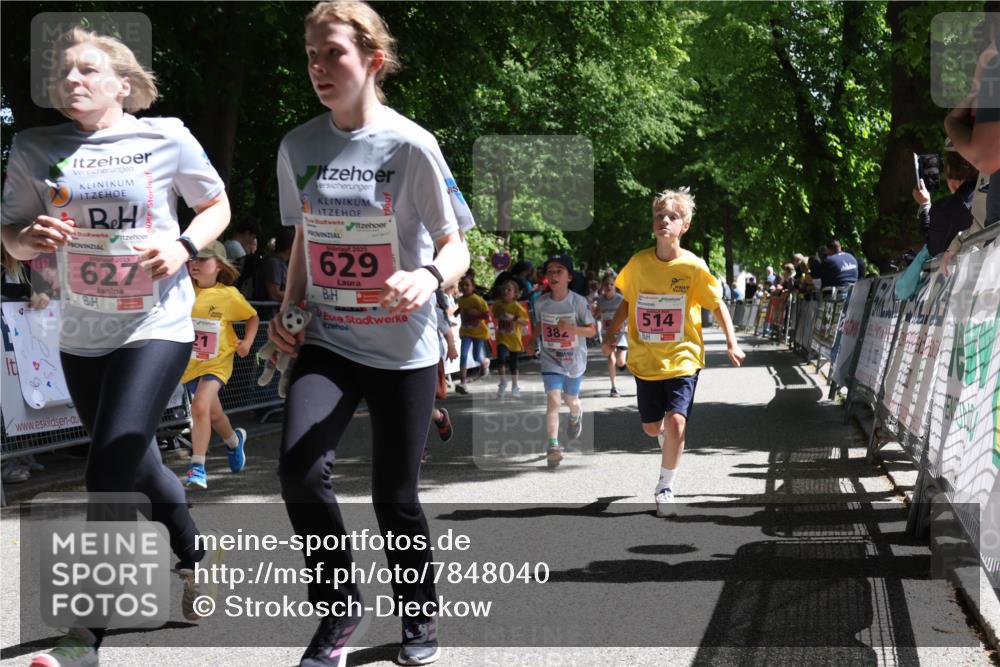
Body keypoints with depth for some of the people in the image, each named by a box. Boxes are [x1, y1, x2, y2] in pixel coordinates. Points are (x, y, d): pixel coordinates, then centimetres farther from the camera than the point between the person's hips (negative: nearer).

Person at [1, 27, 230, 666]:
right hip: (82, 333, 5)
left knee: (110, 473, -14)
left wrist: (182, 246, -13)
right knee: (137, 465, 17)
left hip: (157, 327, -4)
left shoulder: (167, 138, -5)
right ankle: (192, 560, 44)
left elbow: (218, 206, 6)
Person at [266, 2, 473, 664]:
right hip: (327, 341, 3)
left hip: (403, 347, -3)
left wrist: (429, 277, -28)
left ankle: (421, 614, 32)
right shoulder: (298, 146, 3)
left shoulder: (411, 145, -10)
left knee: (394, 494, 5)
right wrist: (288, 307, 3)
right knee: (301, 471, -19)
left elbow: (457, 247, -7)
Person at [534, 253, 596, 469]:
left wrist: (571, 328, -27)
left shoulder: (579, 302, -14)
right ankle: (553, 446, -19)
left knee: (571, 400, 17)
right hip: (551, 360, 1)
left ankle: (576, 417, 54)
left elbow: (592, 330, -12)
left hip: (574, 360, -1)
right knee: (553, 400, -15)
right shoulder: (541, 303, -5)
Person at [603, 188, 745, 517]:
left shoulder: (694, 266, -10)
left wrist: (732, 343, -10)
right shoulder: (638, 262, -3)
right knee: (652, 427, 12)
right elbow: (627, 302, 11)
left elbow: (718, 305, -1)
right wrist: (611, 336, 3)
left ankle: (665, 487, 1)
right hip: (645, 360, 3)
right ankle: (670, 442, 49)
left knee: (676, 422, -18)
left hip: (683, 358, -3)